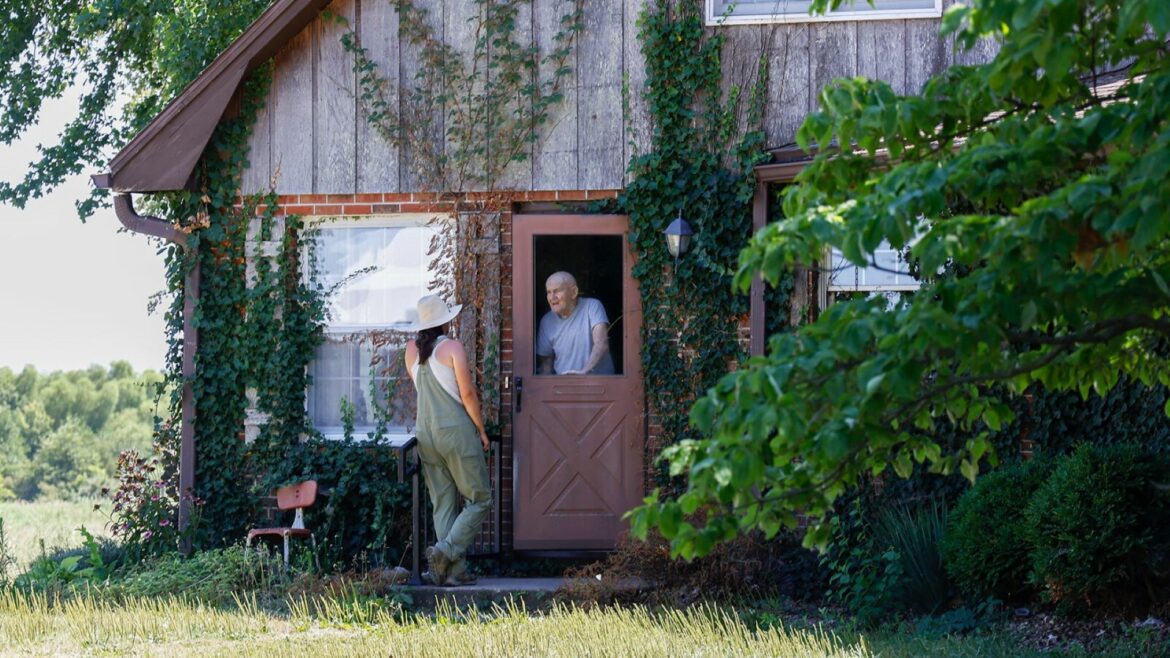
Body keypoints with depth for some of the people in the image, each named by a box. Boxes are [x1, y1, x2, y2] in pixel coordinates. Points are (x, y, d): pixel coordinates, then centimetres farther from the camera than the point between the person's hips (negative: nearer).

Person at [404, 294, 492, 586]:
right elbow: (467, 394, -10)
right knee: (479, 499, 3)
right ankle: (445, 551, -12)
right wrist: (481, 430, 0)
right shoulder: (452, 347, -8)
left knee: (443, 504, 8)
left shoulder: (412, 350, 8)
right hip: (456, 431, -6)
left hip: (426, 433, 6)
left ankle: (454, 570, 4)